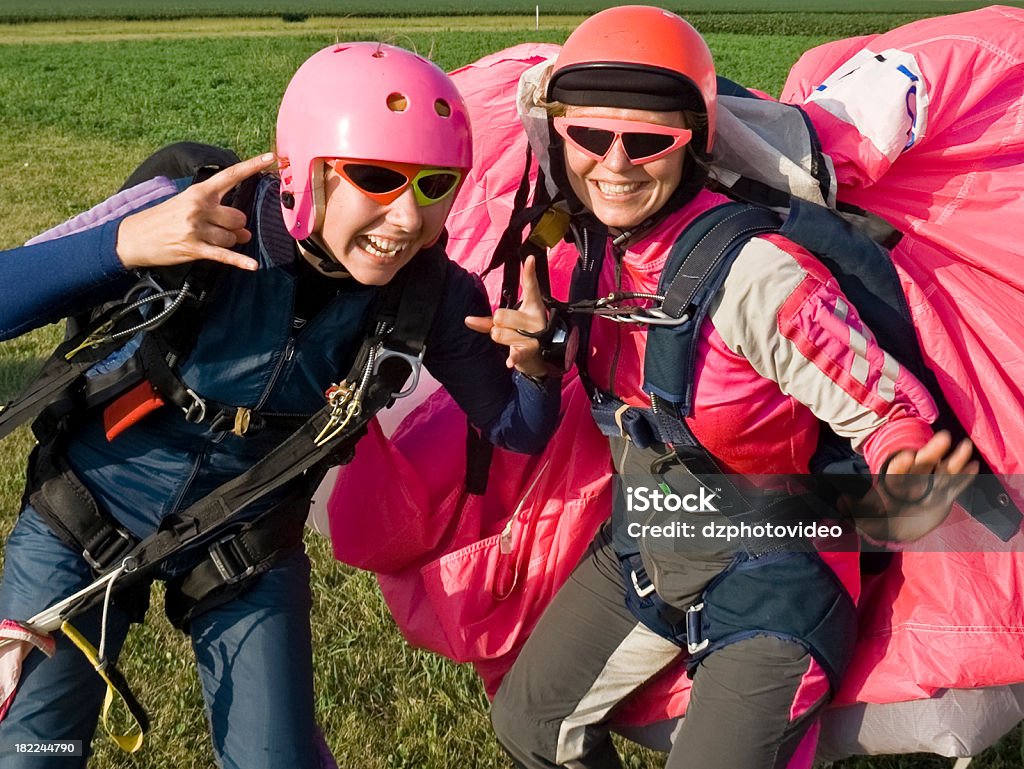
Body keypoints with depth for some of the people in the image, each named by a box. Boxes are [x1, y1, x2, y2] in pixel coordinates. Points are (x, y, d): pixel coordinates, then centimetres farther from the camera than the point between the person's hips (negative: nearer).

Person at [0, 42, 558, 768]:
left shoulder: (430, 293, -19)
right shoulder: (189, 215, -27)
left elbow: (519, 431, -8)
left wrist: (535, 367, -30)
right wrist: (126, 245, -44)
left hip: (246, 552, 1)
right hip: (83, 526, -1)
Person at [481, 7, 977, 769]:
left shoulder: (753, 274, -29)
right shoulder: (598, 248, -7)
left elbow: (886, 405, -23)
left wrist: (901, 482, -43)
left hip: (765, 588, -7)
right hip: (641, 552, 7)